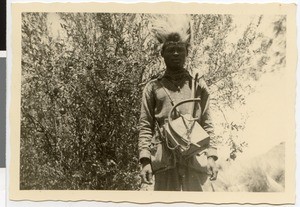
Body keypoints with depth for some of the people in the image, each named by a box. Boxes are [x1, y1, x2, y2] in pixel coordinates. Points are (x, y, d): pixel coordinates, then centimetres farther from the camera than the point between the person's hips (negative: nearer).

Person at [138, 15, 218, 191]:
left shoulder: (198, 85, 17)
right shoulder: (153, 87, 14)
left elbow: (207, 124, 11)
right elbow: (145, 126, 8)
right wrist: (145, 159, -5)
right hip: (164, 156, 0)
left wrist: (212, 156, -2)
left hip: (194, 156, 1)